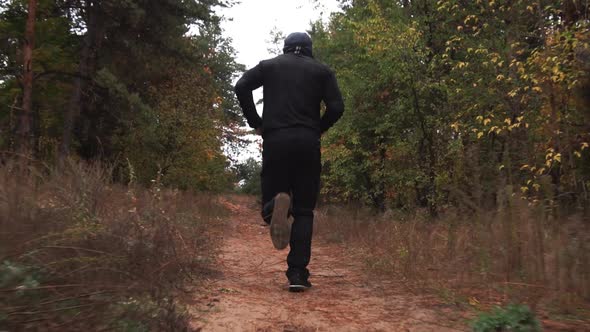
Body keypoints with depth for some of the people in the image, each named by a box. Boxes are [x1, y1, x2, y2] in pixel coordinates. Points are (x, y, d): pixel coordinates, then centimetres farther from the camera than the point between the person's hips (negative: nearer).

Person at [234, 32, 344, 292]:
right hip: (307, 143, 0)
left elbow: (241, 87, 0)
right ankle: (297, 274, -2)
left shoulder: (269, 65, 16)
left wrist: (255, 123, 6)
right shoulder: (321, 71, 14)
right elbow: (336, 108, 1)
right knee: (304, 211, 5)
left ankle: (276, 204, -28)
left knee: (269, 205, 9)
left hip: (275, 141, 0)